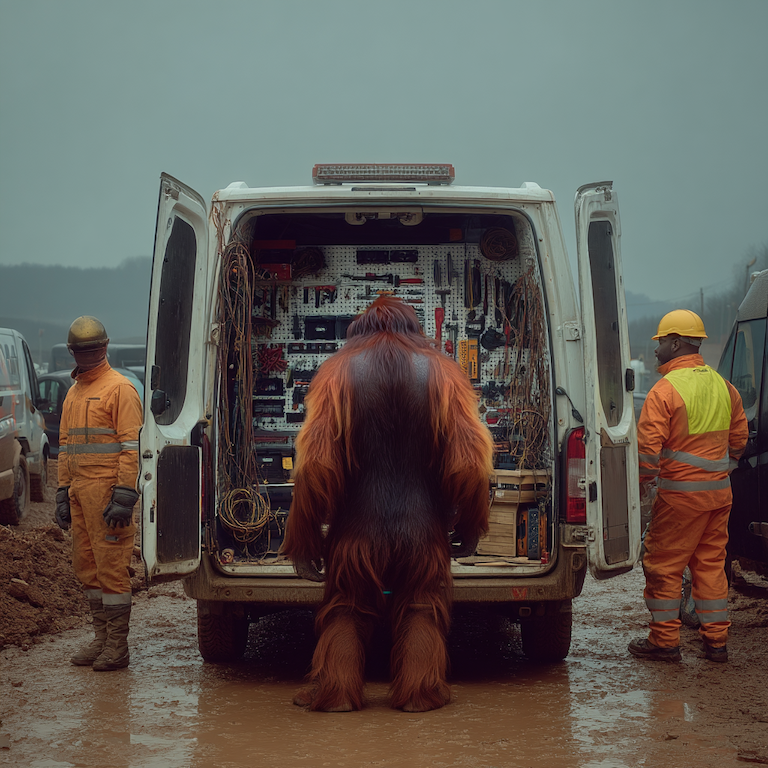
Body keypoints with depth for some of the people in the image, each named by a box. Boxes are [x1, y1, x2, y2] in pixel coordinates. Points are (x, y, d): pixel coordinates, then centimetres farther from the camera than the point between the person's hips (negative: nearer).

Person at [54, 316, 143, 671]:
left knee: (111, 567, -6)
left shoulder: (120, 388, -7)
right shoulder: (74, 393, 19)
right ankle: (101, 639, 20)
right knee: (86, 567, 11)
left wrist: (123, 497, -19)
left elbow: (132, 446, -12)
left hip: (107, 491, -8)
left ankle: (117, 647, -1)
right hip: (79, 492, 8)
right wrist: (63, 493, 17)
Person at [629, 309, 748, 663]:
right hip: (720, 491, 7)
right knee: (711, 562, 14)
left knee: (663, 565, 4)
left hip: (680, 493, -7)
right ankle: (716, 640, 16)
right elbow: (739, 436, 18)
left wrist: (640, 487, -4)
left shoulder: (665, 390, -14)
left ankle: (665, 640, 8)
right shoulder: (723, 386, 8)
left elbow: (648, 447, -17)